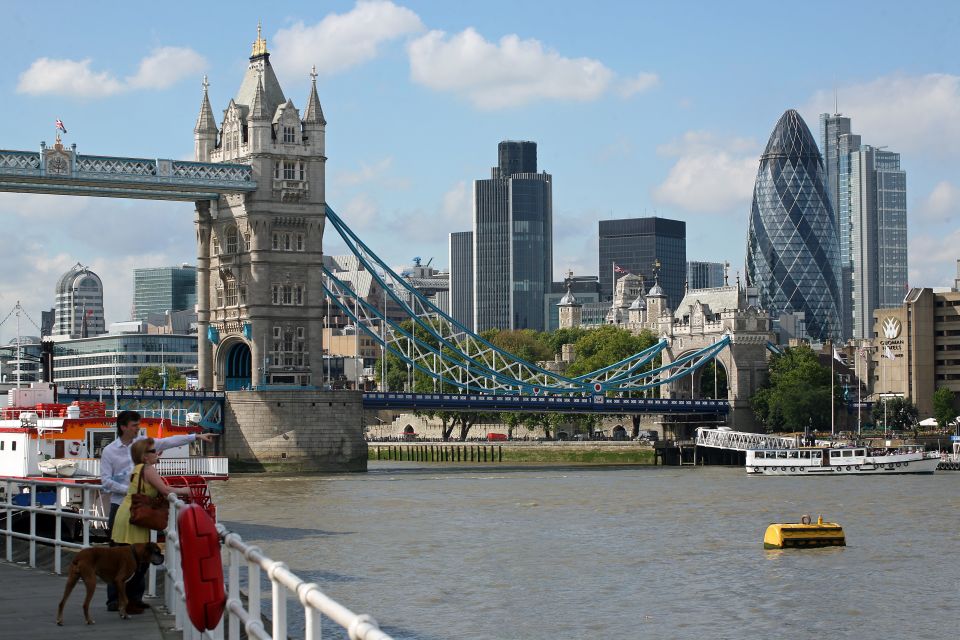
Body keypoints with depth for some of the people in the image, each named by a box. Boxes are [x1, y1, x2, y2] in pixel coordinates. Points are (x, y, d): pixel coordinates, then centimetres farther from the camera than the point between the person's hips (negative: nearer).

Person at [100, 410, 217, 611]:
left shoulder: (142, 442, 6)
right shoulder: (109, 451, -4)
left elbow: (169, 442, 4)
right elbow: (106, 481, -7)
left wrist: (197, 437, -2)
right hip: (120, 506, -4)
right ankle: (113, 598, 2)